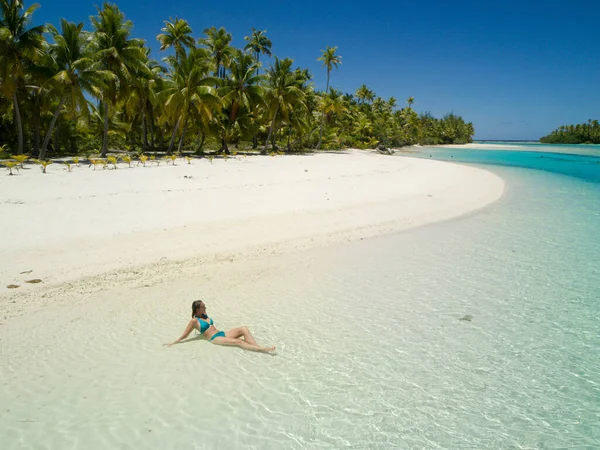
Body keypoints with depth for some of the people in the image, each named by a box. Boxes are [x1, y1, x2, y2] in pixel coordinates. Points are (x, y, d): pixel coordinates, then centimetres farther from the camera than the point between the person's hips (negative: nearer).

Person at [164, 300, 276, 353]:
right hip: (214, 338, -8)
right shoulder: (194, 320, -4)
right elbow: (184, 335, 0)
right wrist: (173, 343, 0)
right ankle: (261, 349, -39)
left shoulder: (205, 315, 18)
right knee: (238, 341, -30)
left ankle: (257, 347, -28)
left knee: (244, 329, -15)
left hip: (222, 333, 8)